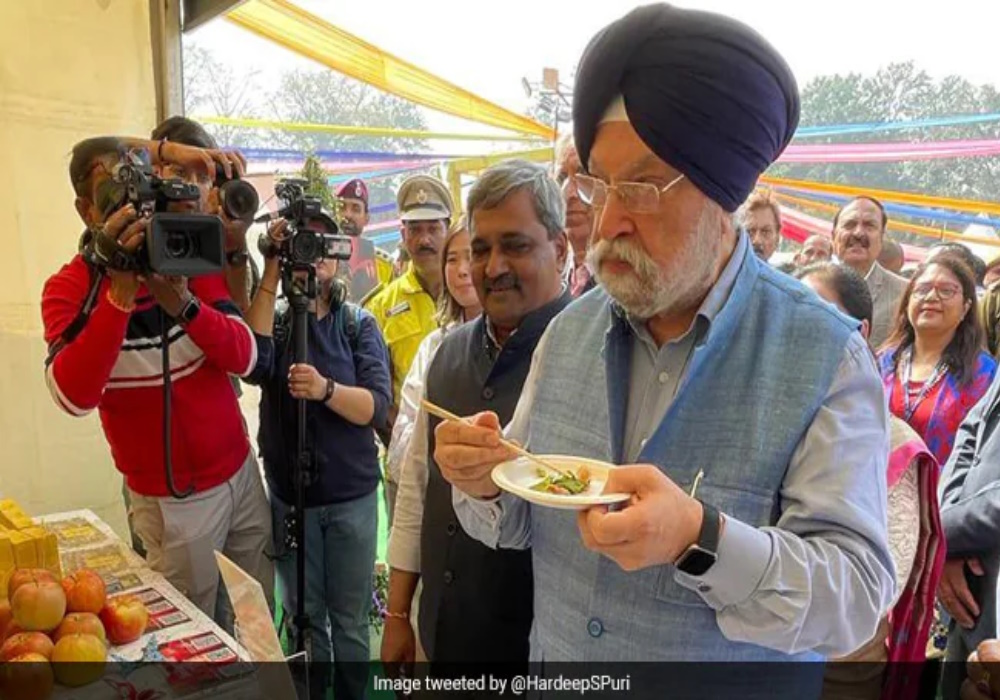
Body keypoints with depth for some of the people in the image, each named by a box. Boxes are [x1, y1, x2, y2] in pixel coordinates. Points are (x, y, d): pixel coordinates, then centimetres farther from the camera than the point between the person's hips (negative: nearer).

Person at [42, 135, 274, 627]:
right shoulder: (69, 289, -11)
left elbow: (245, 358, -13)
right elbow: (73, 396, -28)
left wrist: (183, 301, -28)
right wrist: (121, 292, -33)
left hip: (241, 471, 3)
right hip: (173, 499, -3)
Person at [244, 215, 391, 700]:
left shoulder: (358, 324, -3)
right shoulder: (273, 319, 0)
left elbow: (377, 406, -14)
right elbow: (254, 365, -23)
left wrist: (326, 388, -32)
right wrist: (270, 276, -24)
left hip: (352, 495, -1)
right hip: (289, 495, 1)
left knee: (350, 619, 12)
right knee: (304, 616, 16)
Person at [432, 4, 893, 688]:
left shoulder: (826, 357, -19)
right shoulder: (569, 331, -6)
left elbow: (857, 595, -22)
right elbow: (518, 522, 1)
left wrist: (699, 540, -38)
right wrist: (489, 488, -21)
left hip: (738, 678, -3)